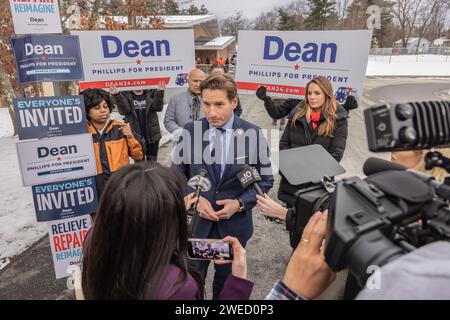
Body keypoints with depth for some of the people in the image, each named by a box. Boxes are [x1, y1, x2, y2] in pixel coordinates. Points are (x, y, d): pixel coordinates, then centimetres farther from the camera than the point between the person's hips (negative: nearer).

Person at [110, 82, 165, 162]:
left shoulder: (150, 93, 4)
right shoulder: (125, 95, 1)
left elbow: (158, 107, -13)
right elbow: (124, 110, -17)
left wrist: (160, 93, -30)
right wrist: (116, 95, -33)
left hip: (152, 135, 1)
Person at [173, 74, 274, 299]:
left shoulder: (253, 134, -10)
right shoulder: (190, 131, -8)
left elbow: (265, 179, -2)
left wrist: (240, 203, -16)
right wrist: (195, 199, -15)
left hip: (234, 224, 0)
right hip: (195, 221, 0)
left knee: (227, 281, 23)